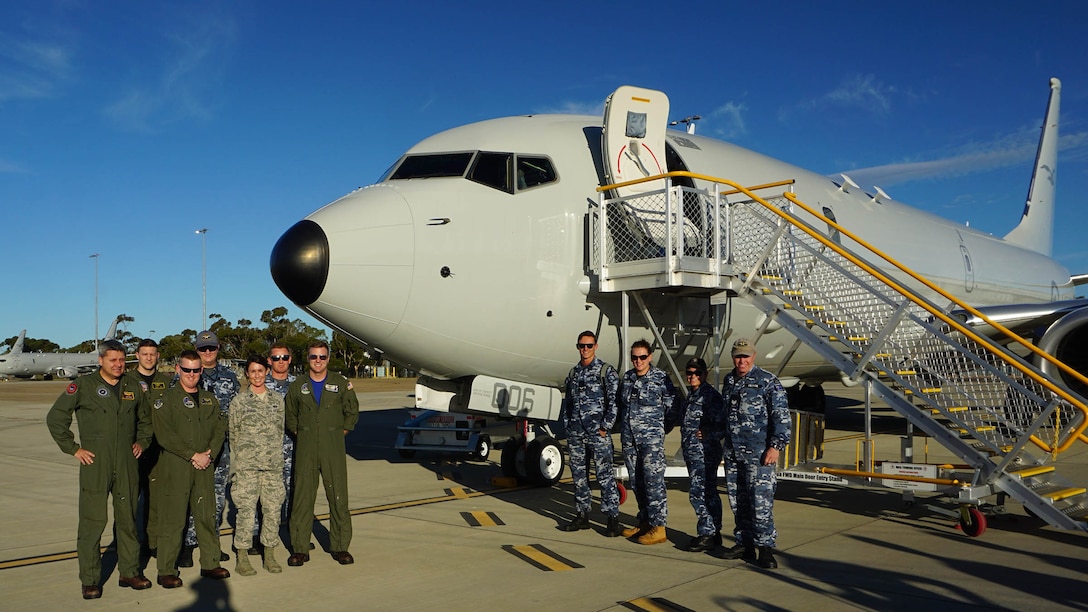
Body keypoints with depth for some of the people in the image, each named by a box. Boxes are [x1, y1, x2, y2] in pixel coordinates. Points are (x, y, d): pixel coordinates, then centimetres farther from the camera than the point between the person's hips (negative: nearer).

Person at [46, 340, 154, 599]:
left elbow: (145, 418, 26)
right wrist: (73, 449, -5)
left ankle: (129, 572, 20)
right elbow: (55, 418, -2)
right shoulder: (83, 385, -2)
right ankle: (90, 580, 9)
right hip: (95, 463, -4)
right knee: (92, 521, -1)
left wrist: (142, 442, 13)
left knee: (128, 519, 10)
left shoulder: (132, 386, 11)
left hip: (126, 463, 4)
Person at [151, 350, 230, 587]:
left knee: (207, 516, 9)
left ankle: (210, 564, 20)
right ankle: (166, 571, 9)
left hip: (205, 467, 5)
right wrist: (193, 455, -13)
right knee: (172, 520, -1)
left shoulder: (209, 399, 15)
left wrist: (209, 453, -5)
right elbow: (164, 436, -11)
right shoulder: (165, 399, -2)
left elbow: (220, 429, 11)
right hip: (175, 468, -5)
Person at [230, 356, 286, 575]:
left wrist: (275, 453, 10)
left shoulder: (277, 399, 10)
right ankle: (242, 558, 7)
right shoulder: (239, 400, 2)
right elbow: (232, 433, 7)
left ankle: (270, 556, 15)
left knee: (273, 508, 3)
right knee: (246, 510, -3)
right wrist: (244, 452, 7)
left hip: (273, 463, 3)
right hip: (247, 464, -3)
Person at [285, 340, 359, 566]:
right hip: (305, 451, 1)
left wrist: (341, 432, 4)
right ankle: (300, 549, 10)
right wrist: (300, 435, 9)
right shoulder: (297, 387, 8)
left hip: (333, 449, -1)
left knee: (338, 498, 0)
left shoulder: (341, 384, 5)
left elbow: (352, 412, 11)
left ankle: (340, 547, 11)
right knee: (302, 498, 1)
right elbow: (289, 415, 18)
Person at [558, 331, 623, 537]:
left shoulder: (606, 371, -3)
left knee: (605, 475, -5)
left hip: (598, 434, -6)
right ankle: (582, 515, 21)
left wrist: (605, 427, -12)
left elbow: (614, 402, -7)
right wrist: (568, 425, 10)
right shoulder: (573, 373, 14)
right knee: (579, 475, 11)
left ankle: (613, 519, -1)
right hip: (575, 434, 6)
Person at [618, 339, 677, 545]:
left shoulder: (661, 378, -6)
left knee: (654, 481, -8)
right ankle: (645, 522, 23)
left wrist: (657, 424, 4)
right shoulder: (627, 377, 9)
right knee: (636, 482, 11)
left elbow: (672, 406, -2)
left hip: (652, 438, -6)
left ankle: (658, 527, -3)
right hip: (629, 437, 6)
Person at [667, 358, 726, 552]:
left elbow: (723, 423, -18)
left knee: (699, 493, -10)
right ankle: (713, 533, 21)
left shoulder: (711, 396, -12)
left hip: (705, 453, -9)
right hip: (693, 453, 9)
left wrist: (710, 434, -32)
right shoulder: (690, 396, 16)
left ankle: (707, 535, -4)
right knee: (708, 493, 14)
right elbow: (677, 417, 31)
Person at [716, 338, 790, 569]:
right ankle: (744, 543, 21)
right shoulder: (728, 380, 13)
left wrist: (776, 446, -16)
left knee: (761, 500, -8)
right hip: (732, 451, 7)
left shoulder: (768, 381, -7)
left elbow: (781, 417, -10)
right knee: (737, 500, 11)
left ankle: (765, 547, -1)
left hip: (758, 452, -7)